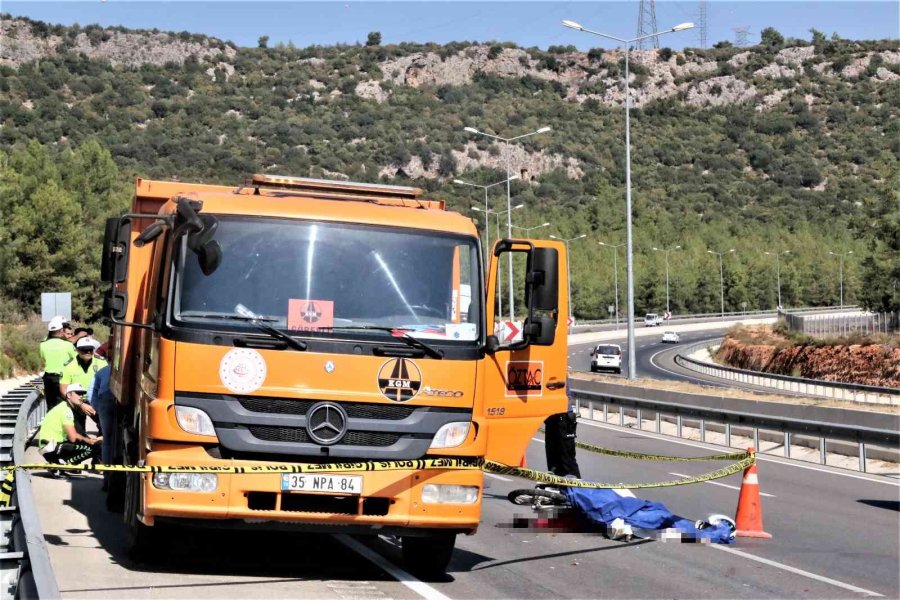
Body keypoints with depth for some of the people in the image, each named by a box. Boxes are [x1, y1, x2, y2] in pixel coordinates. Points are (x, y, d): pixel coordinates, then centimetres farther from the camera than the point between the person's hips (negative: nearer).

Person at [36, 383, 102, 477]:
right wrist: (91, 441, -5)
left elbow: (71, 435, 17)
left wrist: (88, 438, 4)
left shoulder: (64, 407, 20)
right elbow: (73, 438, -18)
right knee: (90, 449, -20)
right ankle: (58, 466, -14)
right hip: (50, 448, -10)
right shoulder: (66, 410, -11)